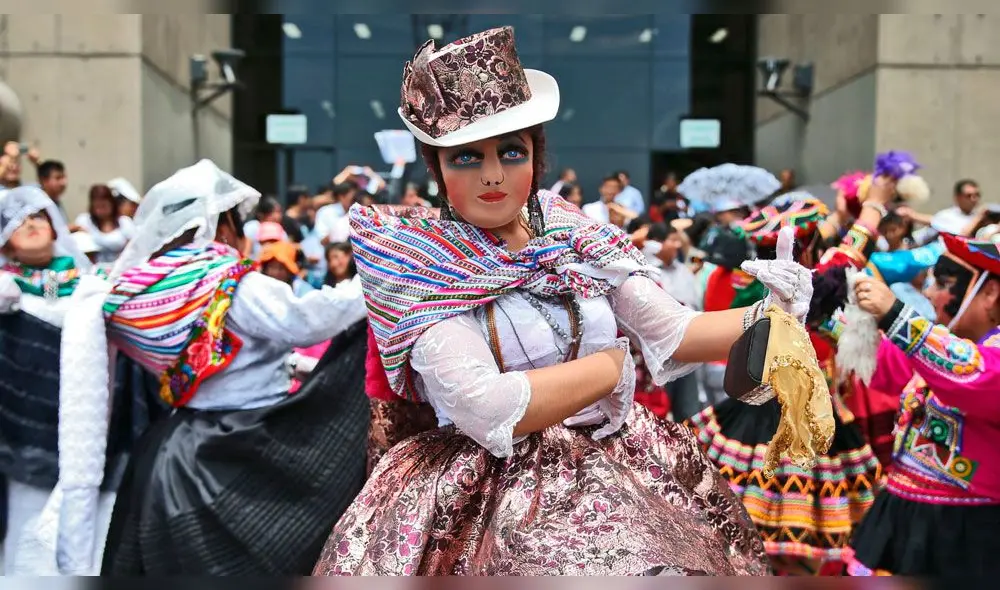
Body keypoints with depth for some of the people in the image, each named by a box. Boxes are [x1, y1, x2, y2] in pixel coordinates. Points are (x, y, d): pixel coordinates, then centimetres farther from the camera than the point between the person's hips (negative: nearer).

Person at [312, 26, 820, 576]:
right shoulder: (416, 257, -7)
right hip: (498, 485, -5)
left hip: (622, 462, 5)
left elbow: (674, 331, 4)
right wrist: (615, 362, -9)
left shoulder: (573, 233, 8)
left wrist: (768, 315, -12)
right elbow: (486, 410, -19)